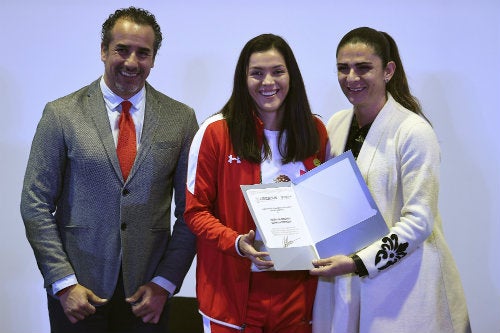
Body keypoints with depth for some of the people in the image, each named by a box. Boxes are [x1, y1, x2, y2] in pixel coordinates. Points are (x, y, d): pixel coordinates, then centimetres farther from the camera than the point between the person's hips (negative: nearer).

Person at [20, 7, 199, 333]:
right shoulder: (61, 114, -2)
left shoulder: (181, 119, 1)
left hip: (147, 293, 1)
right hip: (77, 292, -1)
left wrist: (165, 282, -4)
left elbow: (190, 210, 2)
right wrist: (64, 282, -8)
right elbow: (35, 204, -2)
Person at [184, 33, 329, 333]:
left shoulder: (315, 131, 3)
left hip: (298, 287, 3)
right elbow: (196, 210, -4)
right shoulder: (216, 131, -7)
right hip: (234, 290, -3)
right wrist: (236, 243, -20)